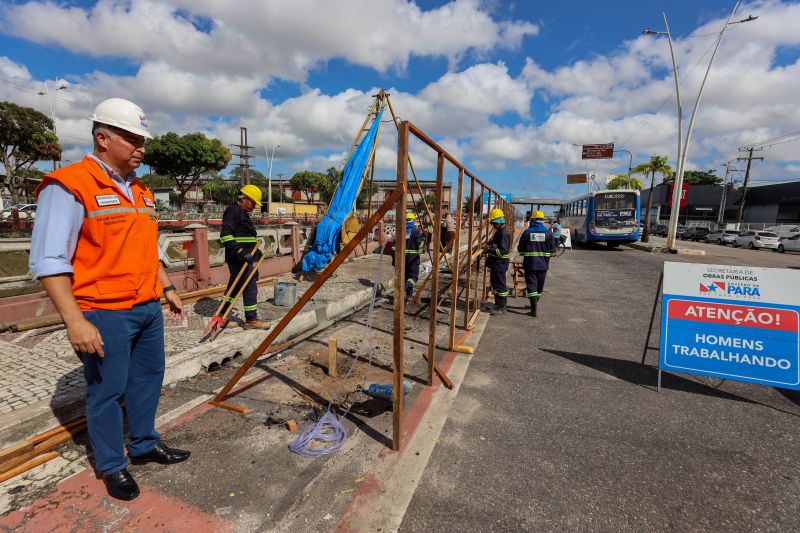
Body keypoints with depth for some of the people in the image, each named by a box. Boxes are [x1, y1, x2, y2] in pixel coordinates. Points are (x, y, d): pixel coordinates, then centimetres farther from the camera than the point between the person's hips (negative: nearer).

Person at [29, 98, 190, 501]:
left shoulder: (139, 190, 12)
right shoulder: (68, 186, -12)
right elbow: (48, 262, -16)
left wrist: (167, 288, 19)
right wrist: (75, 321, -21)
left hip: (148, 307, 8)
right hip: (104, 314, -7)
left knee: (148, 378, 18)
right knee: (107, 392, 8)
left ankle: (145, 445, 37)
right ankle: (112, 466, 28)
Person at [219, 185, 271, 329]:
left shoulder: (242, 213, 20)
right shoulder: (233, 211, -13)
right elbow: (225, 235, -22)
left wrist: (255, 250, 27)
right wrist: (240, 252, -27)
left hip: (244, 258, 10)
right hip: (239, 259, -10)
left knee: (235, 285, 15)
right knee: (250, 286, -6)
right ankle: (251, 319, 2)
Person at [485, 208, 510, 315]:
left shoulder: (504, 233, -19)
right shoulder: (498, 232, 13)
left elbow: (503, 251, -25)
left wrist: (490, 249, -22)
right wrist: (489, 245, 11)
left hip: (500, 264, -11)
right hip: (495, 263, 11)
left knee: (500, 285, -2)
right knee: (495, 283, 19)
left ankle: (502, 308, 7)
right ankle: (498, 304, 31)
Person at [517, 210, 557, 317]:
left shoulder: (527, 232, -5)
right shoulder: (548, 233, -2)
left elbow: (520, 249, 0)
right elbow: (553, 250, 0)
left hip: (530, 263, -2)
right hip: (543, 264, 2)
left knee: (531, 285, -1)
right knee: (539, 286, 17)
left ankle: (534, 309, -8)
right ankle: (534, 304, 35)